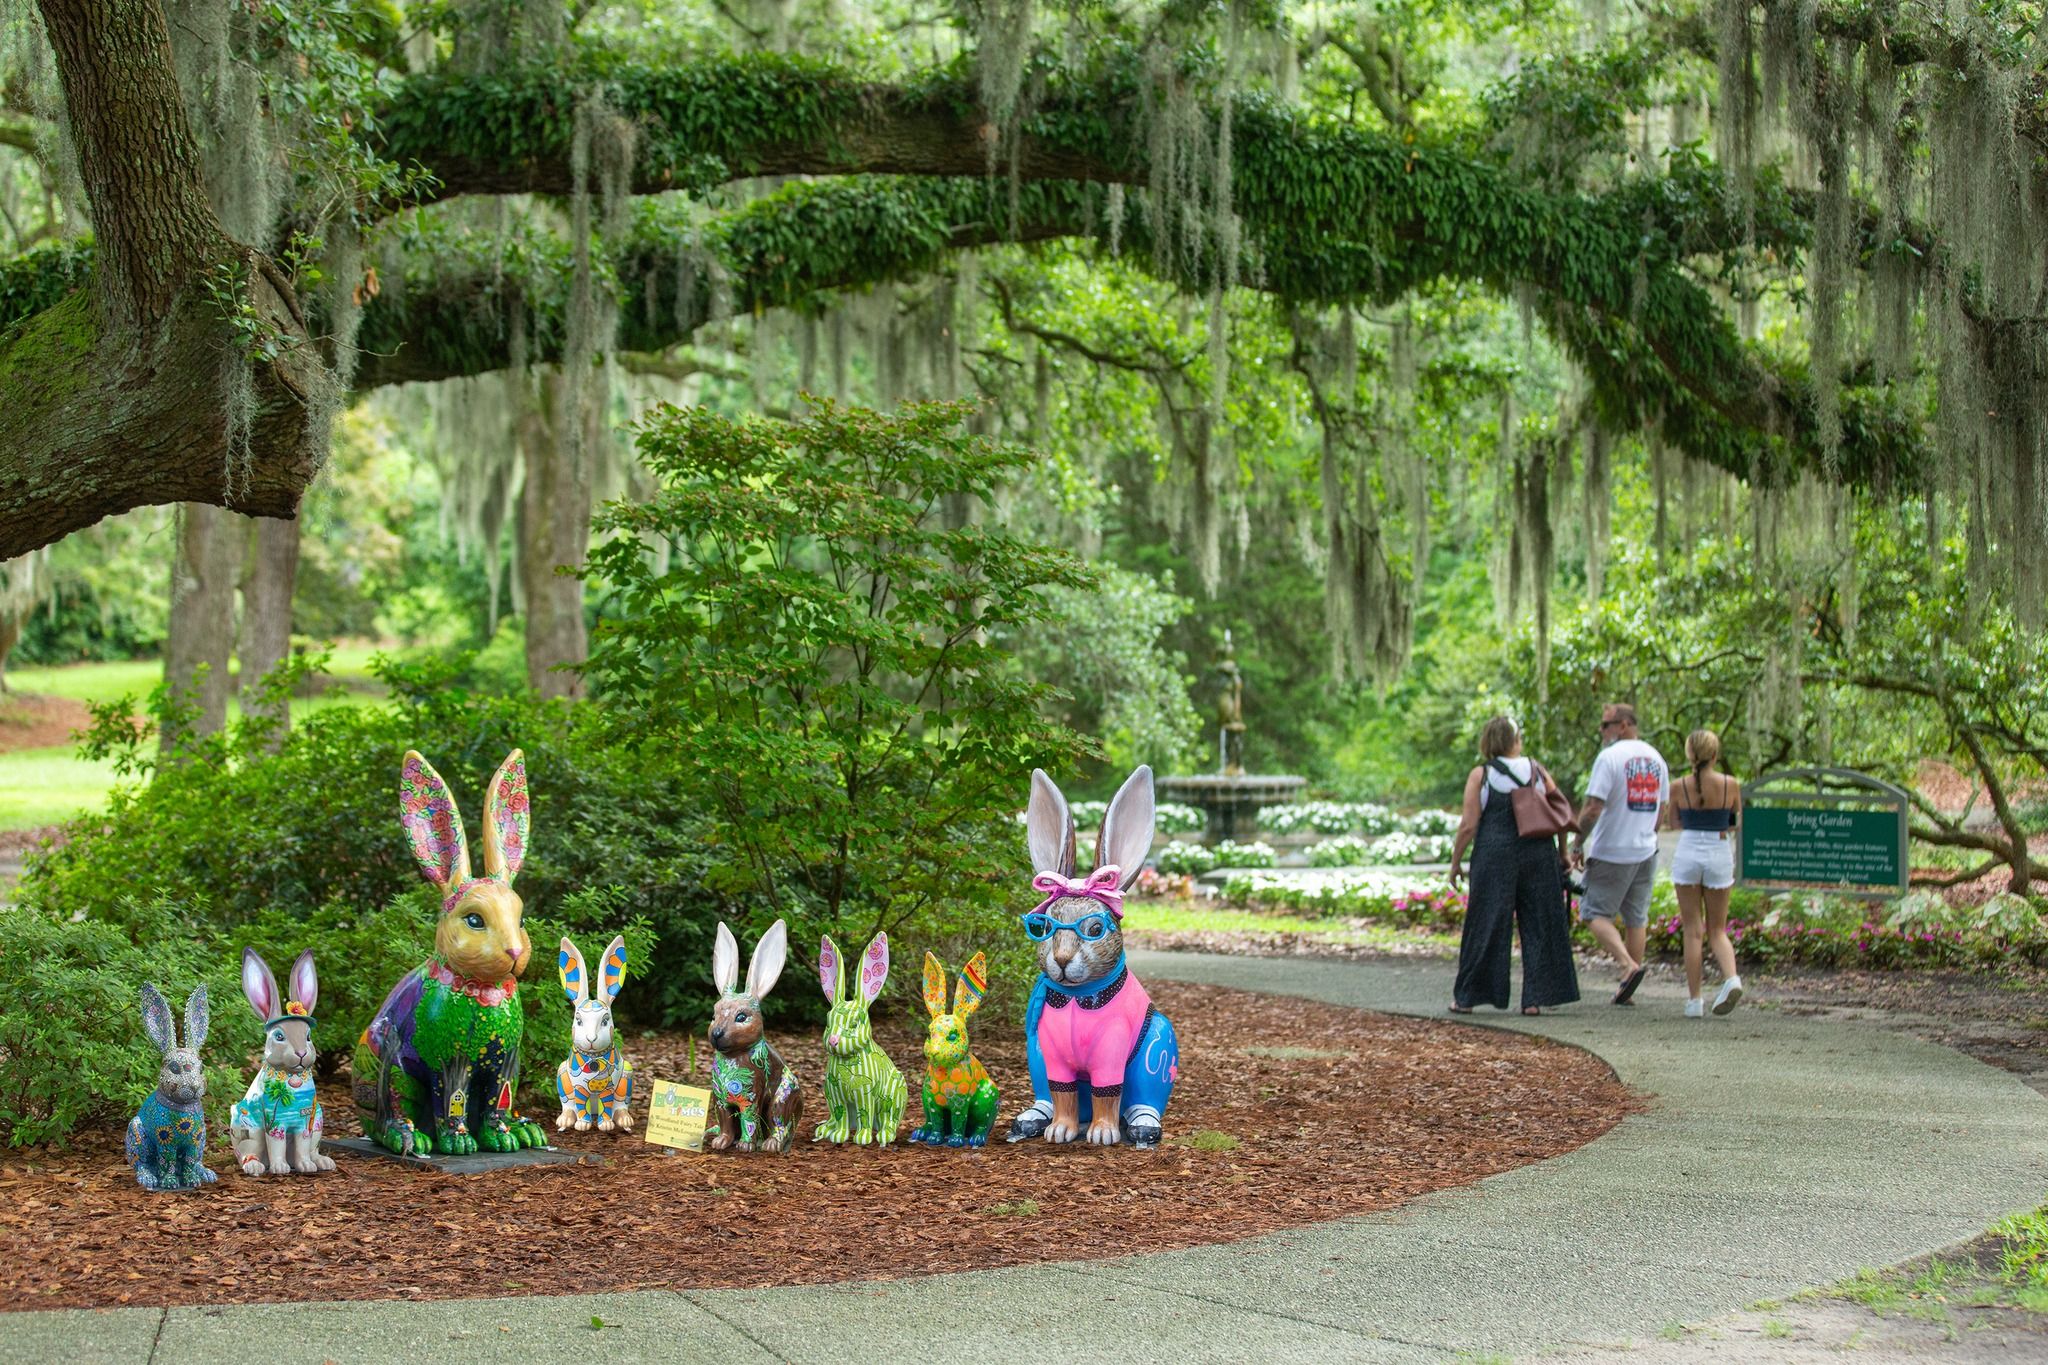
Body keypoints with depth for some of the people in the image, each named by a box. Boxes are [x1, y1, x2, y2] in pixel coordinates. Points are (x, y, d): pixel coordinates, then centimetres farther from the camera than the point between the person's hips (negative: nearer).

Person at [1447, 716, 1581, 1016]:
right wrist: (1563, 853, 15)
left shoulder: (1480, 775, -3)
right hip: (1539, 855, 2)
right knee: (1538, 927, 8)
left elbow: (1469, 825, -7)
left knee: (1486, 927, 4)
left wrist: (1455, 861, 2)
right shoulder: (1536, 771, 6)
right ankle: (1535, 999, 5)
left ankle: (1466, 998, 10)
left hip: (1495, 856, -2)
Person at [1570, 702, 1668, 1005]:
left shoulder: (1610, 757, -14)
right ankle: (1628, 991, 13)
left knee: (1595, 913, 1)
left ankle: (1628, 965, -19)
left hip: (1611, 852, -7)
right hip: (1646, 851, 7)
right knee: (1636, 918, 11)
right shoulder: (1655, 758, 9)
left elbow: (1593, 808, -18)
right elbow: (1661, 808, 16)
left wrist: (1577, 844, -9)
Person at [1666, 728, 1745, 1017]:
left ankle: (1694, 1000, 4)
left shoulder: (1679, 788, -5)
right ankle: (1731, 978, -15)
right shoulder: (1730, 785, -4)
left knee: (1692, 930, 5)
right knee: (1717, 930, 12)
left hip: (1688, 855, -1)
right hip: (1719, 855, 1)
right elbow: (1737, 823, 8)